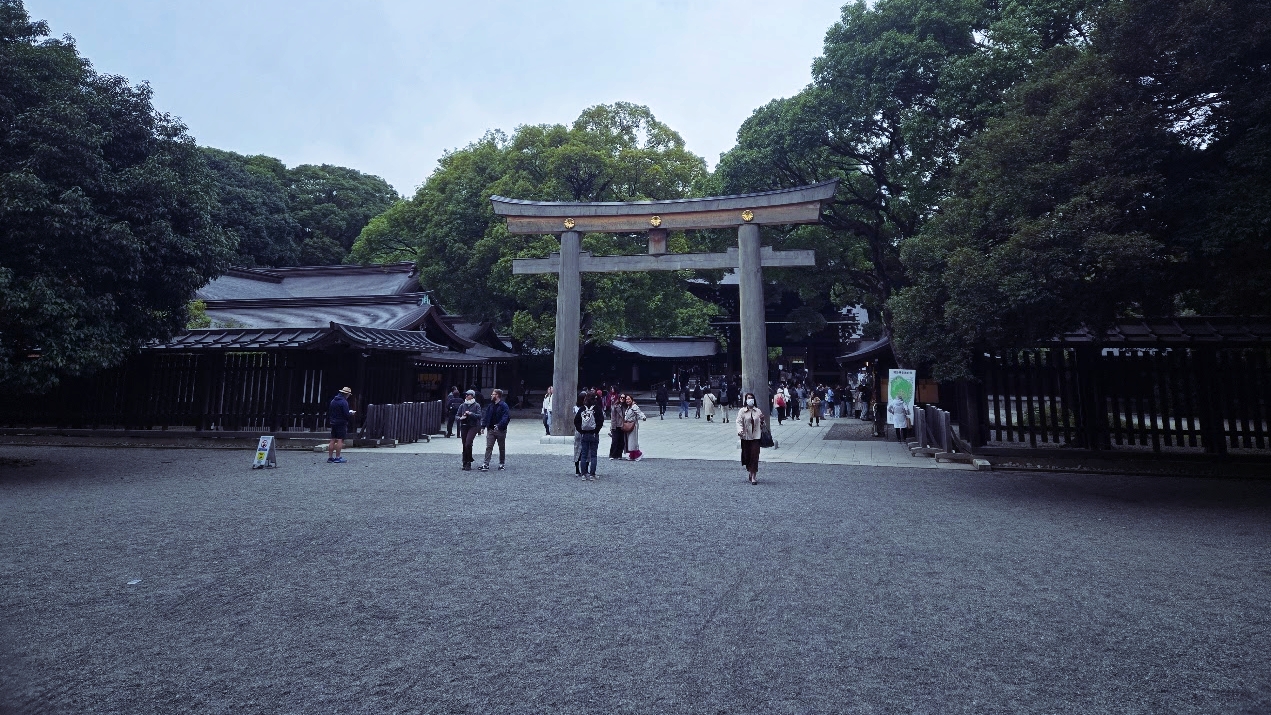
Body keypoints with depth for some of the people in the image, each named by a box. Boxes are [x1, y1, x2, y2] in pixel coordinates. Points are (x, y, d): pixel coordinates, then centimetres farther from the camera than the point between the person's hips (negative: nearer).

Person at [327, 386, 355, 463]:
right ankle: (337, 458, -7)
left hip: (333, 423, 8)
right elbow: (347, 415, -17)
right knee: (340, 440, -6)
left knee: (333, 440, 9)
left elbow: (329, 412, 16)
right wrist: (351, 413, 2)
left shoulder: (333, 401, 11)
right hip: (341, 423, -8)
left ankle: (330, 457, 11)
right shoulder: (344, 402, -14)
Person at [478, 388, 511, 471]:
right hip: (490, 429, 5)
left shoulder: (503, 405, -10)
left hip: (500, 430, -5)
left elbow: (506, 417, -19)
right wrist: (483, 426, 0)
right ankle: (486, 464, -6)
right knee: (488, 447, -3)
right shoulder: (490, 405, 10)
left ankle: (502, 464, 22)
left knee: (502, 448, 9)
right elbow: (486, 416, 10)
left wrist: (499, 425, -32)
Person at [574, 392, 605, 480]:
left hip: (584, 435, 2)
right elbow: (601, 421, -13)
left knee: (584, 455, 9)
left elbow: (576, 421, -1)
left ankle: (584, 474, 8)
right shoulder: (597, 408, -7)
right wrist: (596, 430, -4)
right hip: (594, 435, -2)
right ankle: (592, 475, 0)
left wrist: (581, 431, 3)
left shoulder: (582, 409, 1)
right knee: (593, 455, 3)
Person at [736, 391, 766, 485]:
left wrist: (763, 421, -10)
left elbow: (762, 422, 13)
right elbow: (739, 422, -8)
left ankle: (754, 477, -3)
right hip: (746, 437, 0)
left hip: (756, 436, 0)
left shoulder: (758, 411, 7)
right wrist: (740, 430, -25)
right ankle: (750, 472, 30)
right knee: (747, 456, 6)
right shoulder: (742, 411, 0)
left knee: (755, 456, -6)